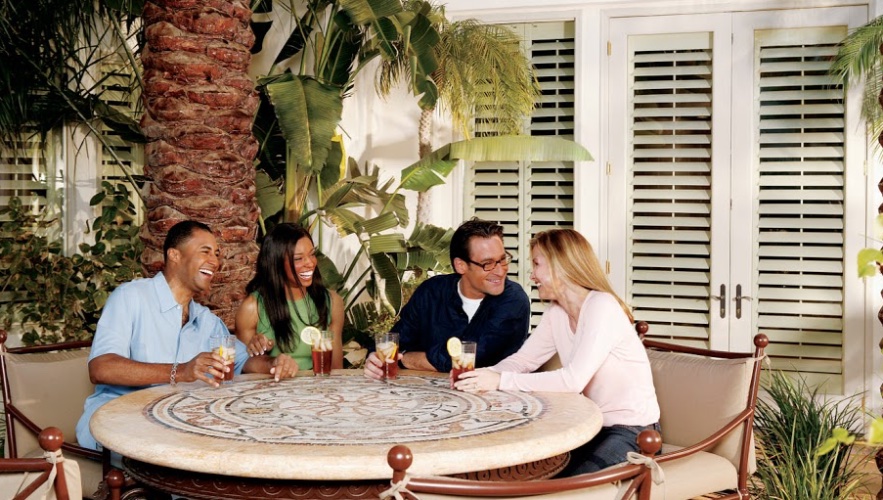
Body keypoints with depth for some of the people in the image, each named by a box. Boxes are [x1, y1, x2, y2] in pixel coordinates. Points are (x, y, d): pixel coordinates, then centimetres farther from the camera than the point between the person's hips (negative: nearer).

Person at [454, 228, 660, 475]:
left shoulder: (602, 307, -20)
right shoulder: (556, 312, 6)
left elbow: (574, 380, -30)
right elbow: (523, 359, 4)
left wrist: (501, 381, -31)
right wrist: (482, 376, -17)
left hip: (632, 432, -8)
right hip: (593, 425, 8)